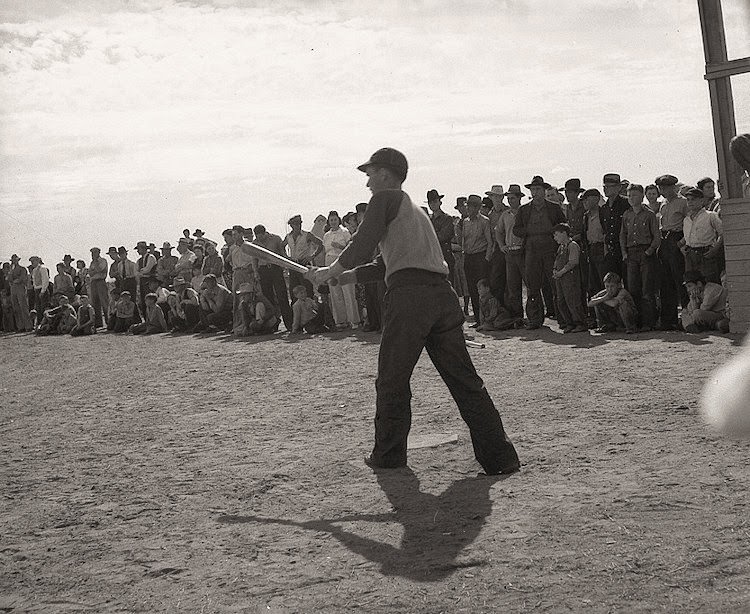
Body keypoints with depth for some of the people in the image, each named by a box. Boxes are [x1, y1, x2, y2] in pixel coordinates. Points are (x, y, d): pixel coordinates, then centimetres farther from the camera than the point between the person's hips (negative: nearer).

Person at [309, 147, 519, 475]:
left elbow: (362, 245, -2)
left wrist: (330, 272, 11)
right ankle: (500, 457, 0)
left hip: (409, 295, -7)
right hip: (443, 295, 8)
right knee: (465, 380, 4)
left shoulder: (386, 199, 6)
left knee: (392, 377, 6)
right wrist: (351, 275, 33)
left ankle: (388, 454, 14)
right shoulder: (414, 209, 32)